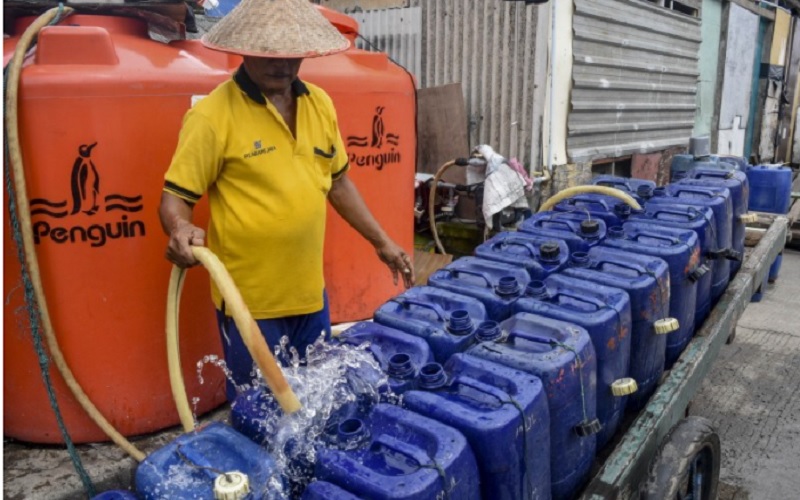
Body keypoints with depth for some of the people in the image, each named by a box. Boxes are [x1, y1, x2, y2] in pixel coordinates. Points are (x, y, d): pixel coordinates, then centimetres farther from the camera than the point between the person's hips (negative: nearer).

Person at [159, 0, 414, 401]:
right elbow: (174, 197, -11)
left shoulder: (319, 104, 4)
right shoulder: (212, 115, -15)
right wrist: (180, 230, -34)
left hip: (310, 293, 6)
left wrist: (381, 241, 14)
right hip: (250, 301, -5)